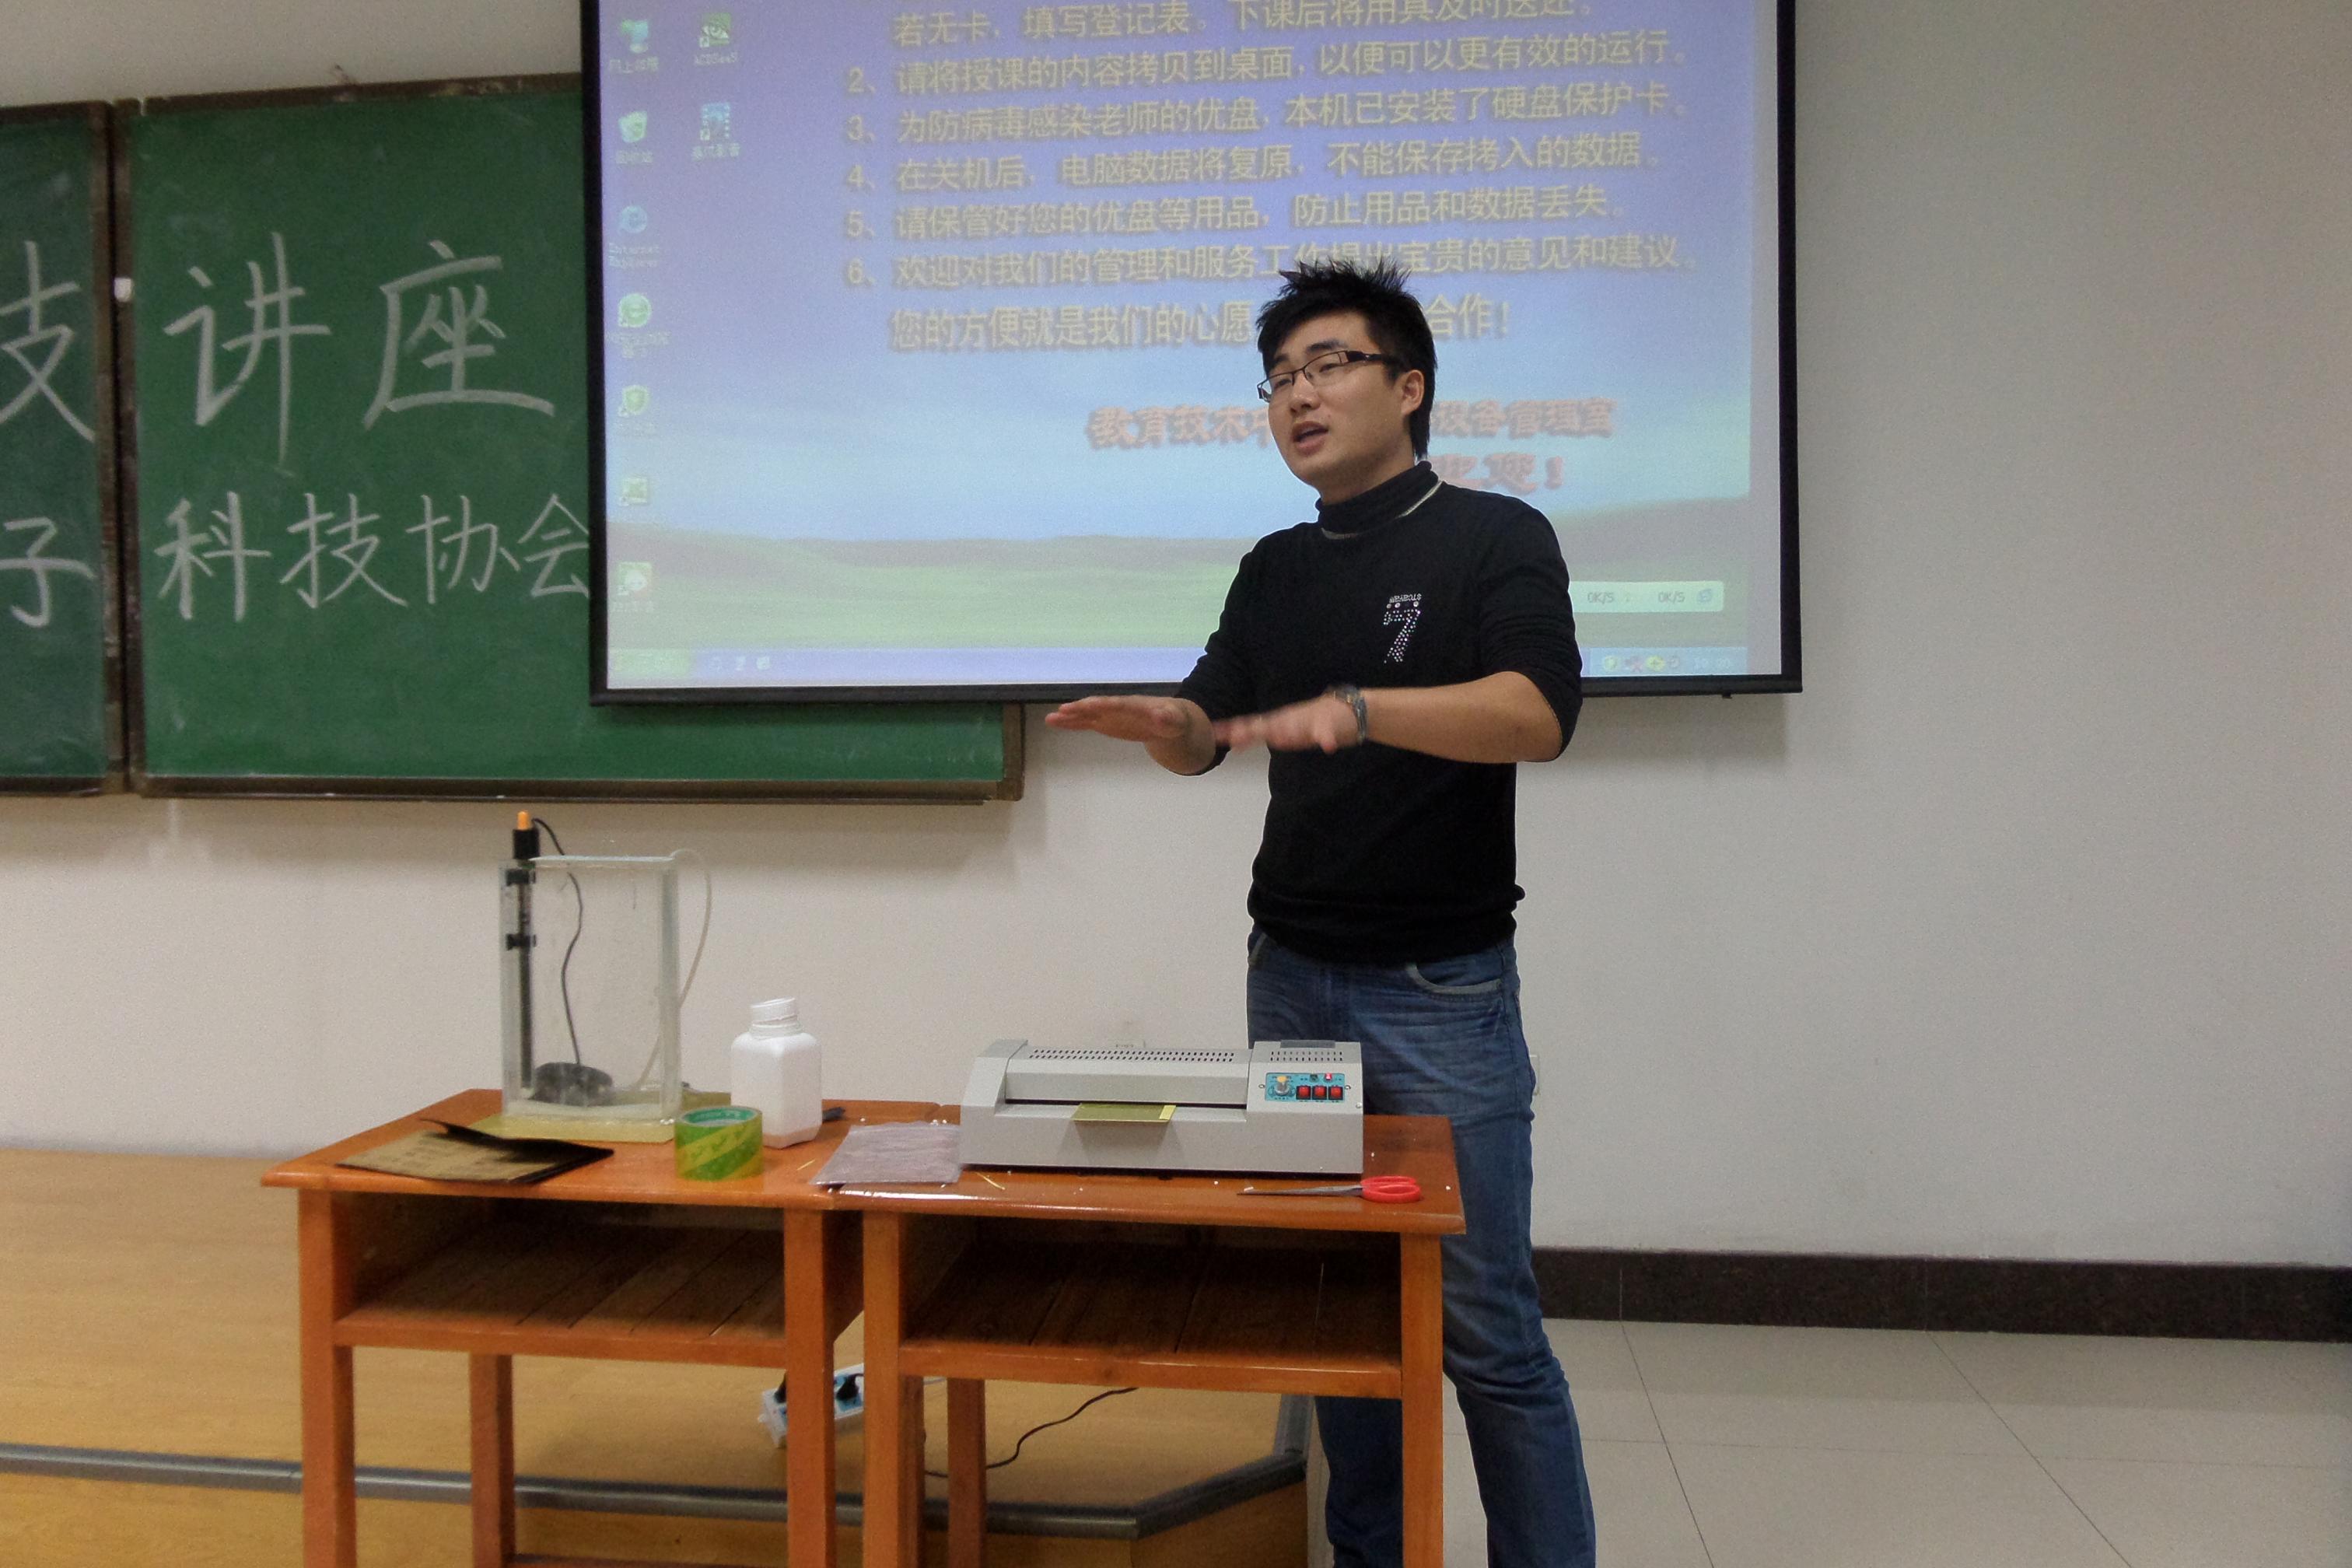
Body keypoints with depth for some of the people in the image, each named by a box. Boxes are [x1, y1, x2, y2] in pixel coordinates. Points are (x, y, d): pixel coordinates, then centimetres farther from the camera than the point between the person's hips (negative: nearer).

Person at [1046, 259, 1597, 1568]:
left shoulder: (1495, 538, -4)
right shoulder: (1277, 570, 13)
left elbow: (1538, 714, -20)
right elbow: (1208, 735, 10)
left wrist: (1358, 708, -35)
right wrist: (1160, 721, -13)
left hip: (1442, 987, -5)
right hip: (1291, 975, 5)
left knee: (1484, 1323, 0)